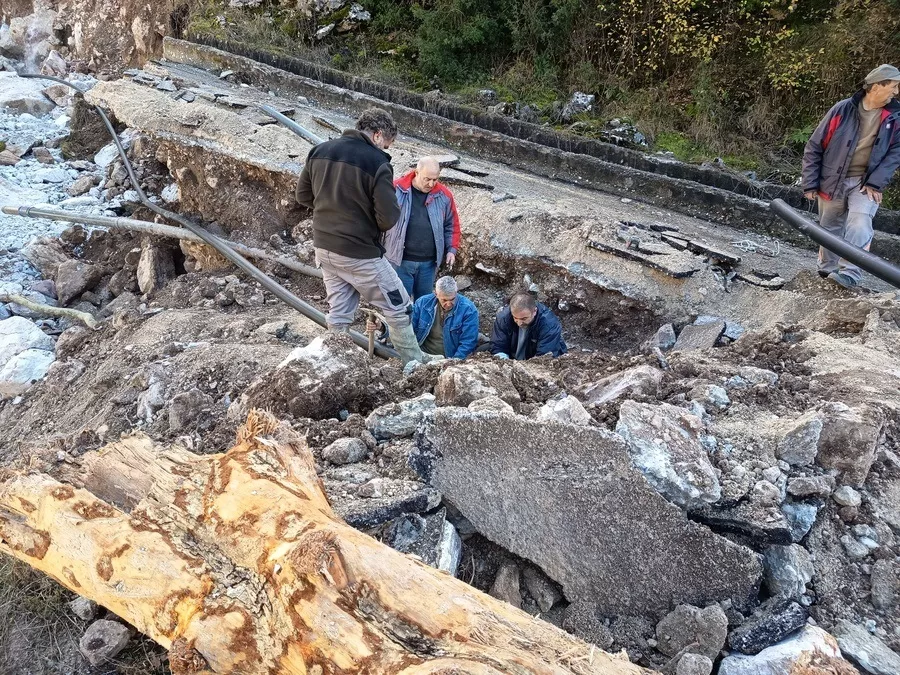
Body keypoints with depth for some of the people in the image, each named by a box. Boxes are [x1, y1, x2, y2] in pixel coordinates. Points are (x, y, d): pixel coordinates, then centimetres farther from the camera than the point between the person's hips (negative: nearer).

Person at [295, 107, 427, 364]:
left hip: (324, 247, 6)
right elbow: (389, 219, -19)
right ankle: (415, 365, 20)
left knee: (338, 315, 17)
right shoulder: (377, 163, -18)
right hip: (360, 254, -6)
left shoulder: (319, 151, 2)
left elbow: (303, 196, 11)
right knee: (398, 309, 10)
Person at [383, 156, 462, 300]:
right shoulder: (396, 189, -8)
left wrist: (452, 249, 0)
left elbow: (451, 225, 11)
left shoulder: (444, 195, 2)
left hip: (429, 262, 3)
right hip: (400, 260, -3)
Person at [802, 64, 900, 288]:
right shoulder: (843, 110, -7)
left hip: (865, 182, 0)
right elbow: (814, 147, -3)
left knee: (859, 225, -21)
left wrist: (875, 182, -15)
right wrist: (810, 183, -5)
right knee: (829, 228, 12)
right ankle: (827, 270, 28)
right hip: (833, 181, 1)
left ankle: (850, 274, -23)